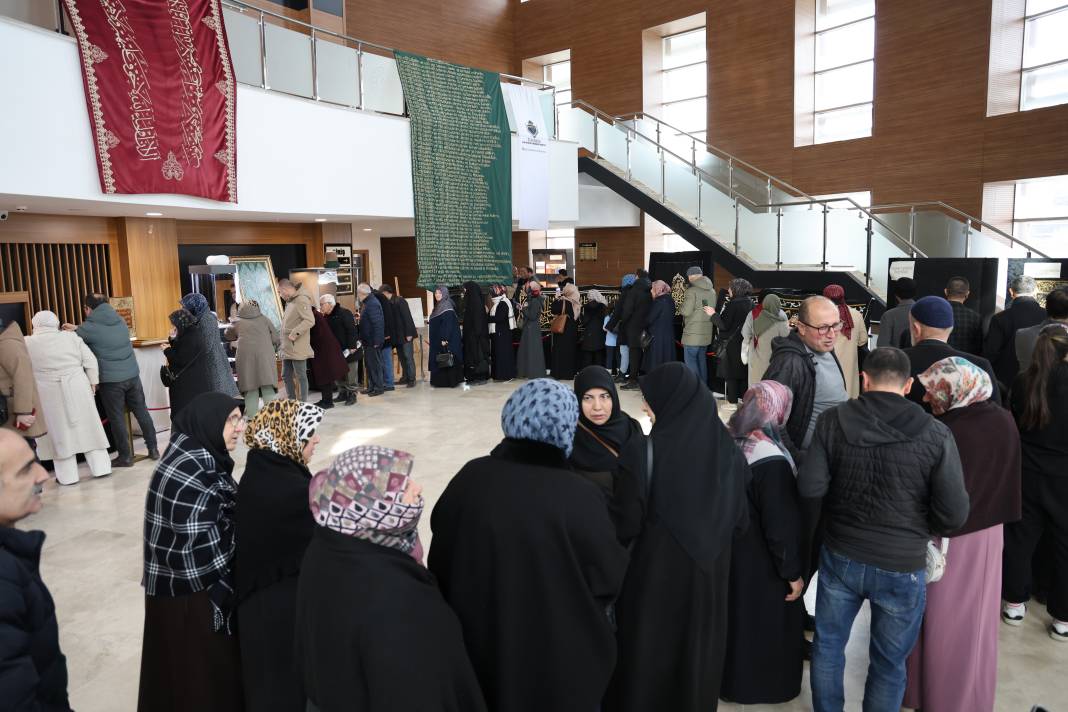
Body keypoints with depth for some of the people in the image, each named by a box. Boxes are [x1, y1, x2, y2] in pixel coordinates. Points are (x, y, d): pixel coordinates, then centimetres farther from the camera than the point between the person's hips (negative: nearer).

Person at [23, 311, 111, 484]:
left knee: (60, 432, 6)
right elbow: (90, 361, 1)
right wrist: (92, 382, 9)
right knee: (88, 427, 9)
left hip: (49, 395, -2)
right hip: (77, 390, 2)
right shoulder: (71, 337, 3)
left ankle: (68, 476, 12)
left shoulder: (27, 343, -2)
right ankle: (101, 468, 13)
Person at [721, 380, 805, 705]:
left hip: (730, 550, 7)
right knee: (765, 624, 14)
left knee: (735, 615, 24)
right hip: (762, 563, -7)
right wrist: (792, 571, -10)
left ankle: (733, 676, 42)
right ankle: (765, 685, 34)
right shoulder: (772, 462, -29)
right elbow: (781, 525, -22)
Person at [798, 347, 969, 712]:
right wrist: (924, 528, 7)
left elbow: (809, 487, -14)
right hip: (901, 568, -1)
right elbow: (955, 513, -14)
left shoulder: (833, 420, -11)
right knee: (888, 665, 18)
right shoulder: (935, 434, -14)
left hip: (840, 557, 2)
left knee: (827, 645, 22)